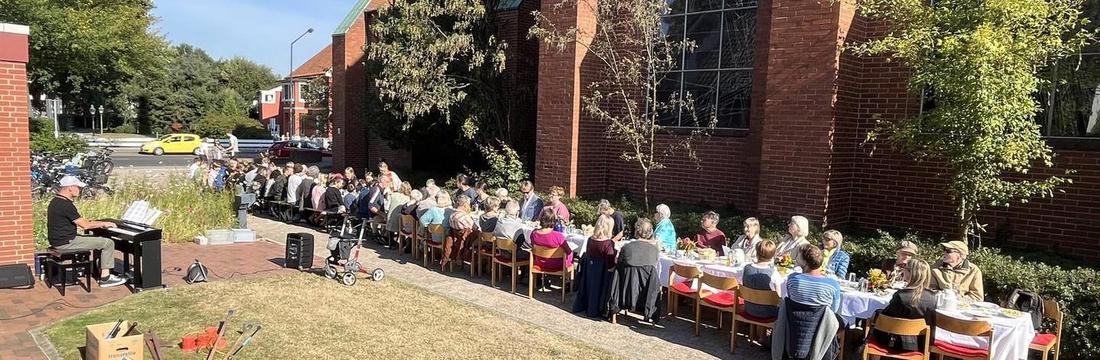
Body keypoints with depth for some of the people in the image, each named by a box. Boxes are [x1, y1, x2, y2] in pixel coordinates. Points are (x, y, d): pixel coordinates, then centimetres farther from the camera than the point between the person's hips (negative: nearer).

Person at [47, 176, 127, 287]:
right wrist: (103, 224, -4)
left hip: (58, 240, 11)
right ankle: (105, 278, -5)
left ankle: (102, 273, 21)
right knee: (108, 243, -8)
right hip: (66, 243, -11)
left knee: (101, 240, 23)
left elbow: (78, 221, 19)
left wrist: (98, 223, 17)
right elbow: (85, 225, -19)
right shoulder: (66, 205, -21)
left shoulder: (55, 202, 11)